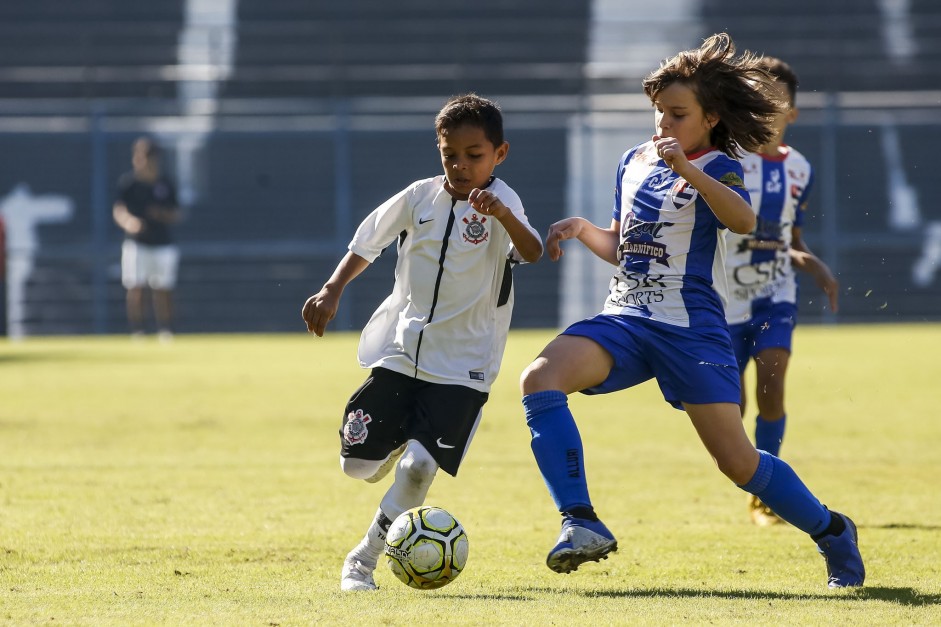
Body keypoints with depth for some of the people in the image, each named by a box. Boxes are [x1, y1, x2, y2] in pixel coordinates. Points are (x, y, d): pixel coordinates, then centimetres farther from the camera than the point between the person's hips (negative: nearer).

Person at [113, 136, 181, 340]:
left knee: (163, 290, 1)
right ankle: (137, 332, -2)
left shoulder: (165, 184, 7)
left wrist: (162, 215, -10)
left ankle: (165, 332, 7)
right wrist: (128, 221, -30)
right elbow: (118, 210, -8)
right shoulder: (128, 182, 0)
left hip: (163, 244, 2)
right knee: (136, 289, -8)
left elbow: (175, 216, 12)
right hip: (136, 244, -2)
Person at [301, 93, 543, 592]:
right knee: (360, 464, 3)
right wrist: (332, 291, 5)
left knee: (419, 465, -17)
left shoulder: (499, 202, -12)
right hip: (400, 352, 4)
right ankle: (399, 443, 39)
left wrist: (502, 215, -50)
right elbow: (366, 243, 16)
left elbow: (532, 252, -31)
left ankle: (364, 559, 1)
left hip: (462, 364, -4)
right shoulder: (420, 197, 1)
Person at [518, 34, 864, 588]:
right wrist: (583, 229, 6)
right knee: (539, 379, -22)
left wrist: (688, 170, -40)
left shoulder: (717, 167, -4)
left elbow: (743, 219, -28)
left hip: (691, 328, -5)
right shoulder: (635, 162, 15)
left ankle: (833, 532, 19)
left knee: (737, 462, -7)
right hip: (624, 319, 6)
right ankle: (582, 524, -24)